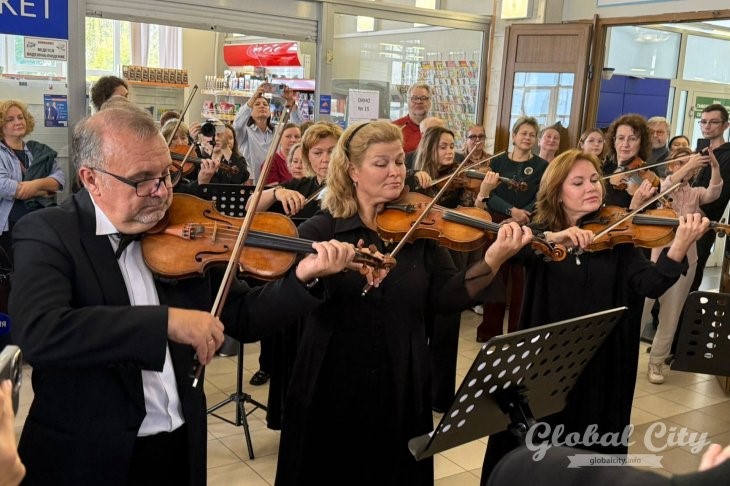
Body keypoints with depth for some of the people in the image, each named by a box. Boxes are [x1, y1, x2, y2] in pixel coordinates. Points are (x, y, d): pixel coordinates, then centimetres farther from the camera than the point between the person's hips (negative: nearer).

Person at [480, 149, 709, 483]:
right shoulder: (539, 232, -2)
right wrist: (552, 238, -39)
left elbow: (649, 284, -16)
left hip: (599, 364, 1)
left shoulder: (617, 236, 0)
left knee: (589, 453, 13)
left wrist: (679, 248, -33)